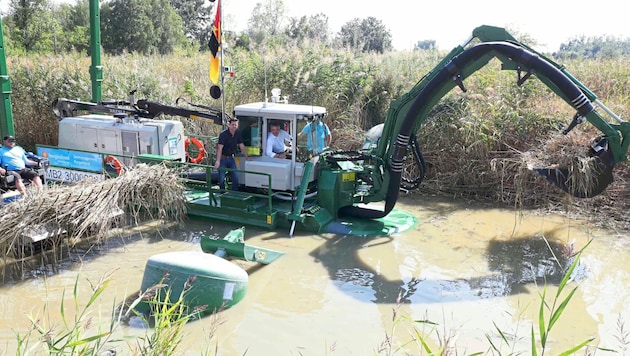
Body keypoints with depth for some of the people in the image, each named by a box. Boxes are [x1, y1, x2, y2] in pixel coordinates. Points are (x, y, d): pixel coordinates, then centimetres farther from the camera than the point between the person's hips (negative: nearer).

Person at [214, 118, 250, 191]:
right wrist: (218, 161, -33)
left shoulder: (238, 134, 0)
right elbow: (220, 148, -24)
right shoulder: (223, 134, -17)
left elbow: (242, 146, 8)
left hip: (231, 158, 5)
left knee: (235, 177, 0)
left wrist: (247, 157, 6)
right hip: (223, 158, -5)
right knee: (222, 178, -2)